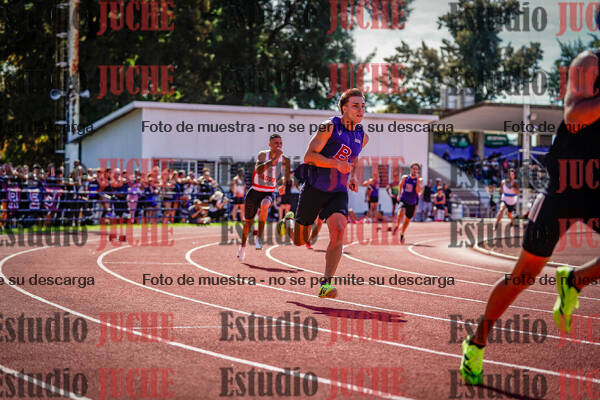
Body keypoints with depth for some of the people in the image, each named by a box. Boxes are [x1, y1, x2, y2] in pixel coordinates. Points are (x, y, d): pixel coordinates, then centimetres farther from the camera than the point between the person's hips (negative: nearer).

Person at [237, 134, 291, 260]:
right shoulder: (263, 155, -12)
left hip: (269, 193, 0)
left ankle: (259, 237, -27)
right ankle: (243, 246, 36)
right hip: (255, 191, 0)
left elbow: (287, 178, 12)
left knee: (265, 205, -37)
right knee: (248, 221, 11)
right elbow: (258, 170, -33)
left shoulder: (284, 159, -5)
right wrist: (273, 160, -39)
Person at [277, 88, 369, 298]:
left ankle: (326, 283, -21)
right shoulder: (329, 127, -13)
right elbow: (309, 156, -18)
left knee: (338, 231, -23)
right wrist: (336, 164, -29)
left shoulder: (362, 137, 6)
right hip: (314, 188, -3)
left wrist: (352, 176, 13)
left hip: (338, 193, 3)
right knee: (299, 241, 10)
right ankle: (288, 222, 48)